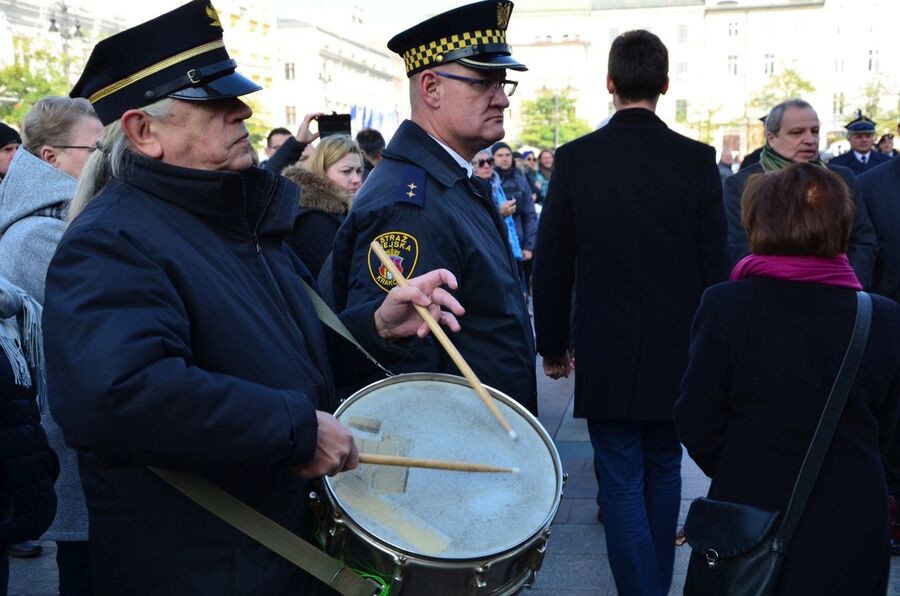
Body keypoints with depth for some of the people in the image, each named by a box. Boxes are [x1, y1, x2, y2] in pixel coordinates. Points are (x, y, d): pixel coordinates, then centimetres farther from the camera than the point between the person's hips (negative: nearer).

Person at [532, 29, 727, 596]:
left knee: (622, 480, 4)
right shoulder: (698, 160, -5)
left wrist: (553, 345, 8)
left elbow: (552, 263, -3)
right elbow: (715, 264, -2)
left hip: (606, 351, -2)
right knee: (663, 469, 19)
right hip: (678, 349, 2)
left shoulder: (575, 158, -7)